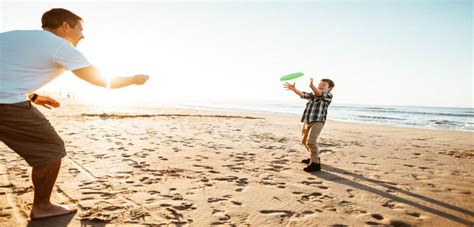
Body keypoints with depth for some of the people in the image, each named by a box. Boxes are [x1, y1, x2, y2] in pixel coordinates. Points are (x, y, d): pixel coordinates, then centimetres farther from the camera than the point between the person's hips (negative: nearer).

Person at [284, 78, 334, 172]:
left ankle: (315, 163, -15)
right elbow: (303, 94, 3)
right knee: (304, 141, 21)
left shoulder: (329, 95, -3)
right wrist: (293, 89, -15)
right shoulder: (312, 94, 18)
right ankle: (314, 157, 41)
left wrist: (312, 86, -44)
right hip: (307, 121, 9)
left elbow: (319, 94, -24)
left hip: (317, 121, -8)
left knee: (311, 141, -23)